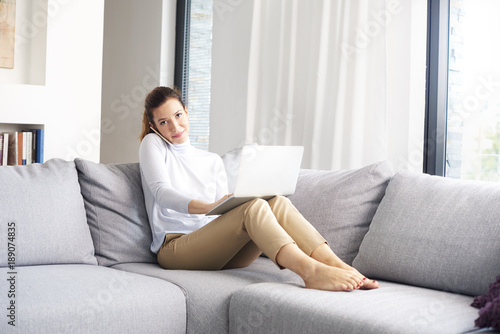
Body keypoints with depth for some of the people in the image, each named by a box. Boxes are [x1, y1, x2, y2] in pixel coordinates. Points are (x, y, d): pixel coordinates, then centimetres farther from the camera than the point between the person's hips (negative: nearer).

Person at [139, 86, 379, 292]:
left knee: (277, 202, -22)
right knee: (252, 207, -31)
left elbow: (226, 210, 16)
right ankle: (310, 271, -52)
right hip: (174, 248, -5)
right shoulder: (153, 145, 9)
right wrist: (207, 207, -29)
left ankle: (336, 264, -39)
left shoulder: (212, 161, 24)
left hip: (217, 250, 5)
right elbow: (161, 192, -9)